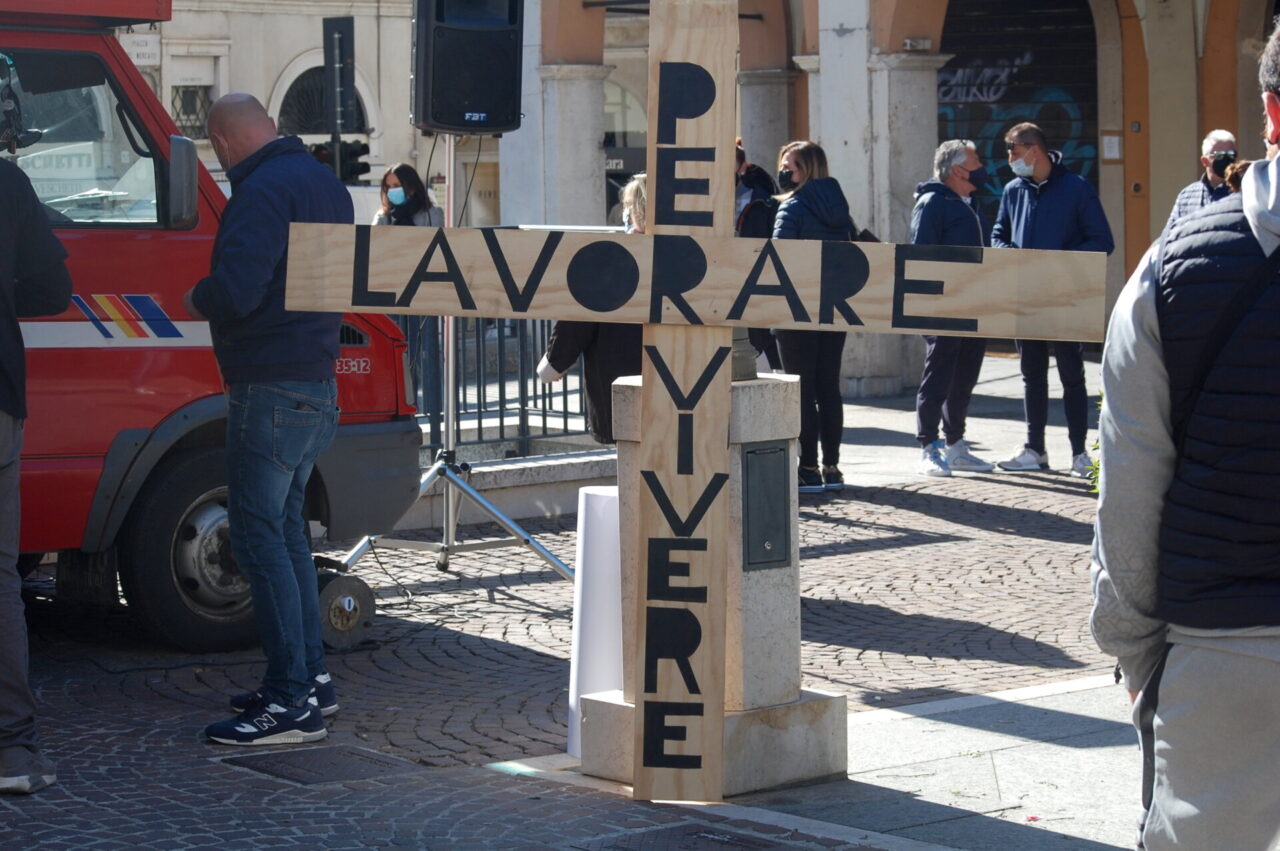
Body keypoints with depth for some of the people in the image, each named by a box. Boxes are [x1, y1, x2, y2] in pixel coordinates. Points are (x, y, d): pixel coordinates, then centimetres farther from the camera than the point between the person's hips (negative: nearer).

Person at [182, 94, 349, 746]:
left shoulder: (263, 191, -16)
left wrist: (197, 300, -6)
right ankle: (311, 678, 23)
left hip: (272, 390, -10)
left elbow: (235, 289, -28)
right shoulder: (323, 182, 16)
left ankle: (292, 701, -9)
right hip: (317, 385, 10)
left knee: (258, 536, -8)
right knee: (286, 531, 18)